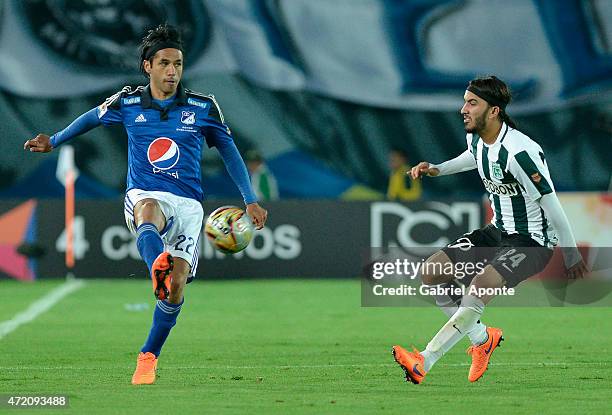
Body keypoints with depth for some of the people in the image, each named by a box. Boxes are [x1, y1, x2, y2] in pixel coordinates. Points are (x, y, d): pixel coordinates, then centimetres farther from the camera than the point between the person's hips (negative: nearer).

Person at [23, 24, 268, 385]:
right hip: (144, 195, 0)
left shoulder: (203, 107, 3)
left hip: (187, 203, 0)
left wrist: (251, 200, 10)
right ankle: (158, 269, -71)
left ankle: (149, 356, 8)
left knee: (177, 287, -11)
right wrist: (54, 142, 36)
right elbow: (92, 118, 25)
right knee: (148, 215, -40)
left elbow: (230, 152, 14)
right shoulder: (128, 103, 5)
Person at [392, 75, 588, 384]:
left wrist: (572, 257, -13)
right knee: (432, 272, -2)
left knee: (482, 285, -32)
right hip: (497, 231, 9)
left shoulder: (518, 151, -27)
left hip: (533, 240, -9)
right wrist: (437, 170, 15)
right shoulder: (476, 139, 0)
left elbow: (551, 205, -20)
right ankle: (483, 339, 14)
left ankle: (423, 362, -36)